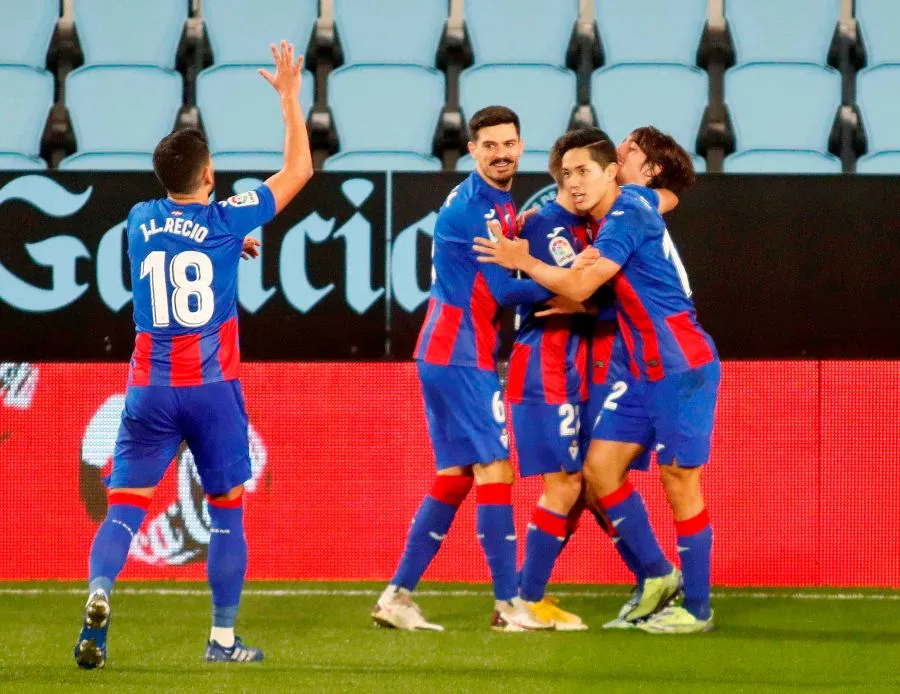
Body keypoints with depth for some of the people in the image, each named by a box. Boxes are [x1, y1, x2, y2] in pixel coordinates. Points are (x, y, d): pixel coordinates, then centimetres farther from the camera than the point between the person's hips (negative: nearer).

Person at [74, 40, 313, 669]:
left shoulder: (140, 221, 6)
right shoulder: (227, 221, -4)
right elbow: (298, 169, 8)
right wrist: (290, 94, 16)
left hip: (150, 388, 2)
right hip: (213, 388, -2)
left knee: (125, 507, -2)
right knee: (227, 509, 11)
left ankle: (100, 591, -30)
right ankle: (224, 639, 9)